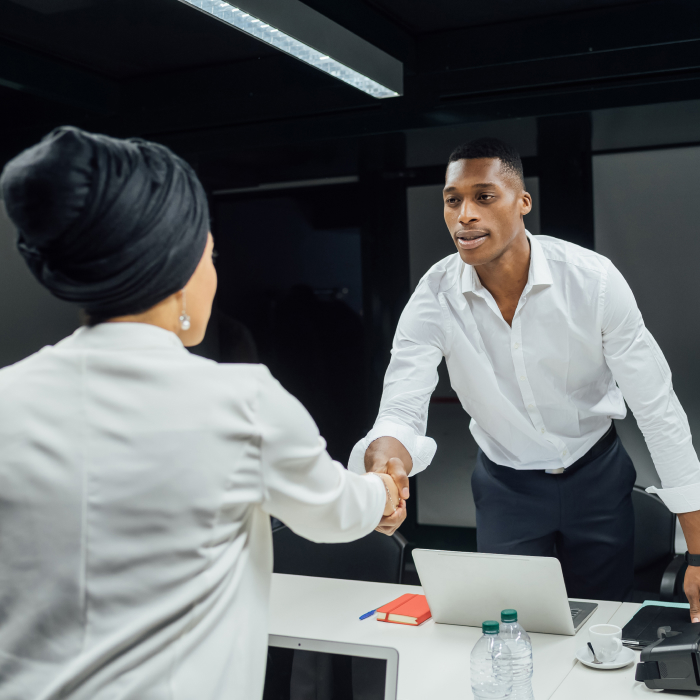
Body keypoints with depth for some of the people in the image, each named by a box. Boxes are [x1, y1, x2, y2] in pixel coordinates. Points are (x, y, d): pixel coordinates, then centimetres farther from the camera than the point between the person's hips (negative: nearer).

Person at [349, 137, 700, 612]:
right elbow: (401, 409, -23)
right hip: (506, 486, 1)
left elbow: (657, 407, -17)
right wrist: (386, 457, -50)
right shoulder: (435, 297, -18)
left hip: (596, 476, 0)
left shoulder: (593, 279, -21)